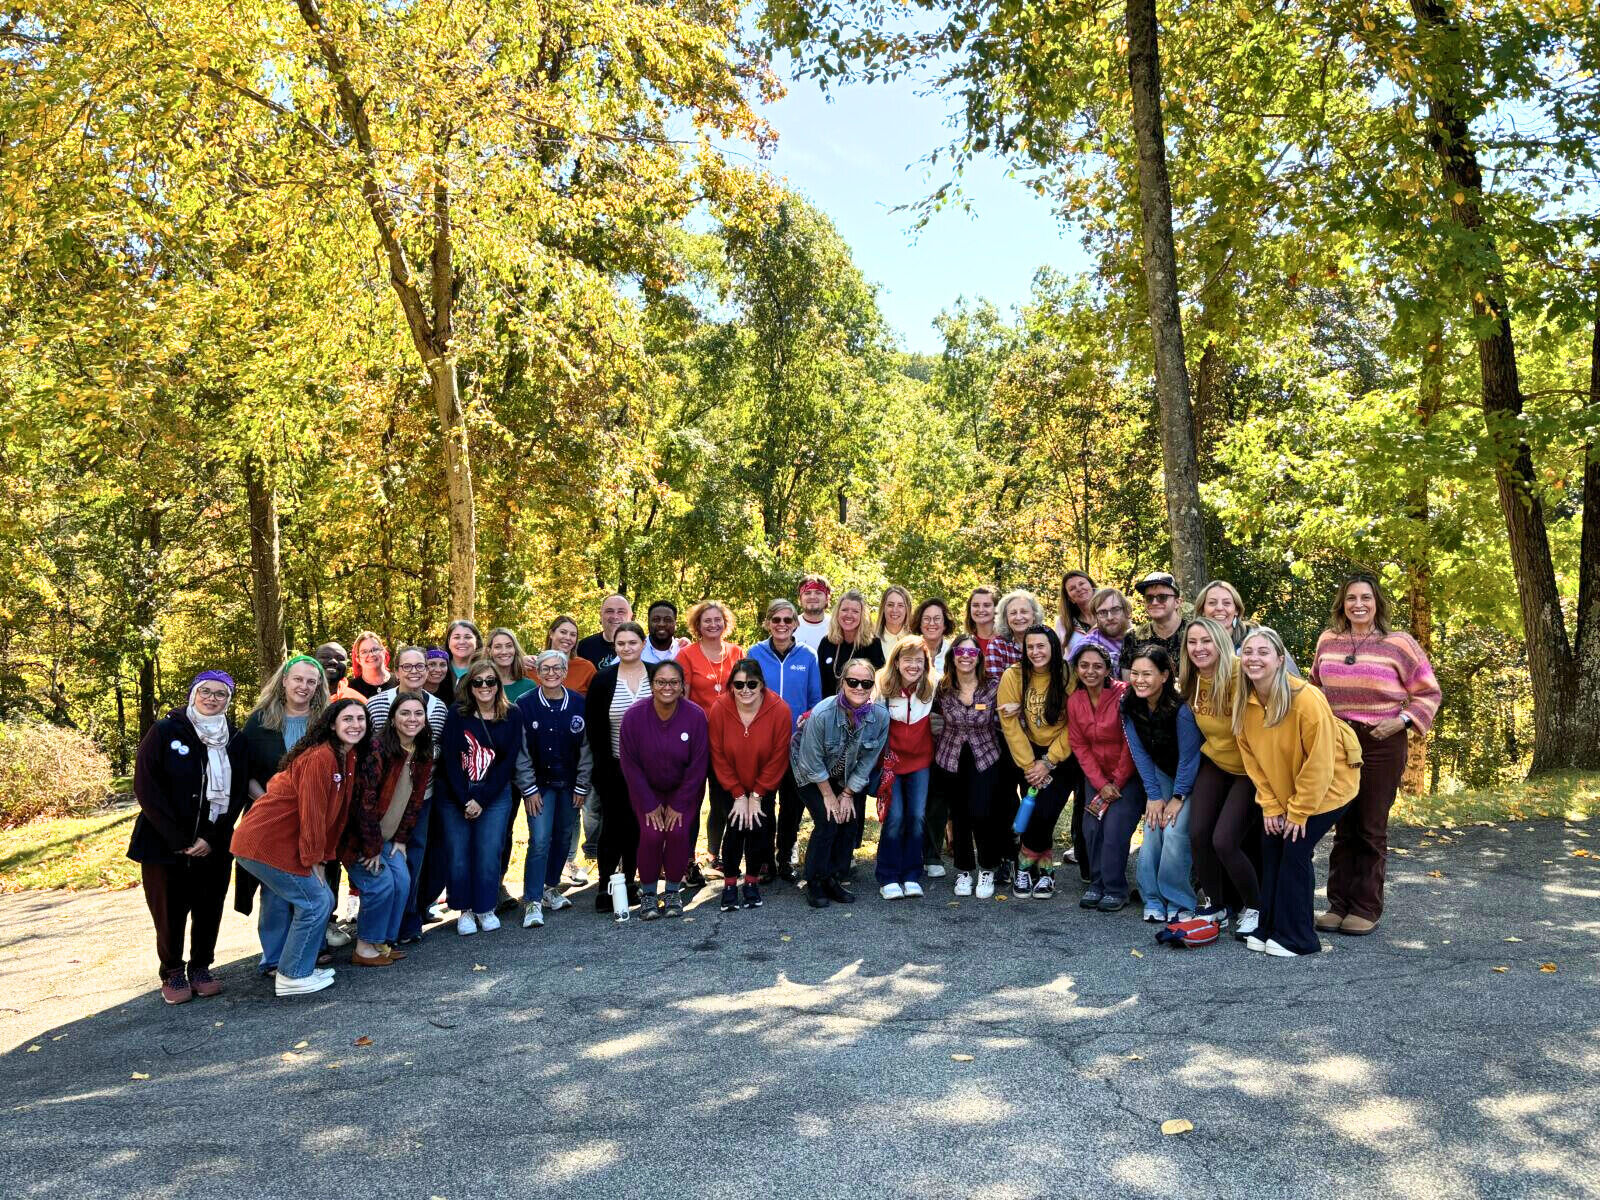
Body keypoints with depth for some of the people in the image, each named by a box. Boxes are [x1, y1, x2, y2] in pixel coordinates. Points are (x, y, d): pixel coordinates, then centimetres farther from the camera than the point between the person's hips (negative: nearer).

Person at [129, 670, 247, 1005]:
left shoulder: (234, 741, 3)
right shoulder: (164, 732, -6)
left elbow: (236, 795, 2)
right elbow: (146, 788, -10)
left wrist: (212, 838, -11)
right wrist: (178, 839, -13)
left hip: (214, 847, 3)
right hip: (166, 844, -2)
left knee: (209, 910, 7)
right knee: (170, 911, 5)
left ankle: (201, 967, 26)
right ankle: (172, 972, 23)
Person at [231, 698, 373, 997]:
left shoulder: (349, 758, 8)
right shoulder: (320, 758, -22)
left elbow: (337, 813, 10)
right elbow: (311, 813, -21)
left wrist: (325, 857, 8)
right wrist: (314, 860, -15)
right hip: (267, 844, -10)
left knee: (280, 901, 24)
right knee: (316, 902, -4)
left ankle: (276, 962, 42)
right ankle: (293, 976, 7)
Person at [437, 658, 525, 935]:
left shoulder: (512, 715, -2)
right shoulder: (457, 714, -2)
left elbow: (508, 762, -4)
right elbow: (449, 759, -5)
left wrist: (481, 799, -9)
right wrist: (464, 800, -11)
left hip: (495, 796, 0)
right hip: (455, 796, 0)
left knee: (489, 853, -2)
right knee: (458, 853, 1)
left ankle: (486, 908, 15)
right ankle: (465, 910, 16)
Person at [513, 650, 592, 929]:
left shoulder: (579, 704, -2)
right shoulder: (526, 705, -8)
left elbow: (586, 747, 2)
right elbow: (521, 751, -6)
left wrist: (582, 786, 1)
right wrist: (529, 789, -9)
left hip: (570, 784, 3)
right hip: (540, 783, -3)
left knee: (564, 837, 11)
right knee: (540, 840, -11)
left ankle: (551, 887, 30)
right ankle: (532, 901, -4)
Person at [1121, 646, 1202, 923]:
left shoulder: (1180, 707, -31)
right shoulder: (1129, 705, -14)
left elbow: (1188, 756, -21)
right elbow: (1139, 752, -7)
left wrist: (1178, 798, -14)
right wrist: (1153, 795, -9)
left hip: (1191, 776, -5)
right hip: (1160, 772, 5)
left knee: (1175, 830, -18)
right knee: (1152, 827, -8)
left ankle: (1178, 902, -2)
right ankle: (1153, 899, 5)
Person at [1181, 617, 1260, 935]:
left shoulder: (1240, 677, -25)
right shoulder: (1191, 682, -3)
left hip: (1249, 769, -6)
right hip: (1215, 763, 6)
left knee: (1224, 841, -14)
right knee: (1197, 834, -6)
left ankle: (1254, 908, 12)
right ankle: (1216, 906, 16)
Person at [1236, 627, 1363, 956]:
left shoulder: (1307, 700, -30)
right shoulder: (1245, 703, -11)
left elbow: (1318, 763, -24)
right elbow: (1252, 758, -1)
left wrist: (1299, 811, -17)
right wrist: (1270, 806, -4)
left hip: (1327, 786, -6)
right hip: (1282, 790, 6)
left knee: (1295, 852, -11)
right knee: (1270, 848, 1)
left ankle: (1296, 937, 2)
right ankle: (1269, 928, 14)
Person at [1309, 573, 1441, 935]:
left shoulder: (1398, 642, -3)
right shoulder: (1328, 640, 8)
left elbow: (1429, 692, 2)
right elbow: (1316, 686, 23)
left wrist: (1403, 720, -11)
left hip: (1382, 744, -3)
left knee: (1371, 827, 2)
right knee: (1342, 826, 9)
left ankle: (1367, 908, 11)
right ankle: (1339, 903, 16)